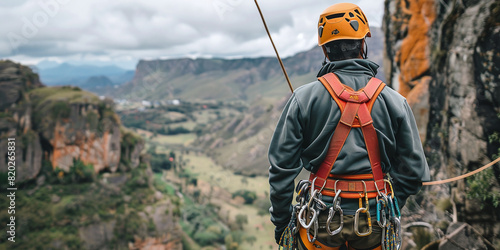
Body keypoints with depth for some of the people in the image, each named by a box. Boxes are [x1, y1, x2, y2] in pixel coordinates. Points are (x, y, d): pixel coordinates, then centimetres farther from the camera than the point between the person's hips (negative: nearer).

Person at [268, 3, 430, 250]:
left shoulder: (304, 97, -8)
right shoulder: (394, 101, -3)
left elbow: (282, 165, -7)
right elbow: (413, 170, 1)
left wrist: (281, 221, 4)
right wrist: (387, 210, 15)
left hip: (321, 219, -1)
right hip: (373, 221, 2)